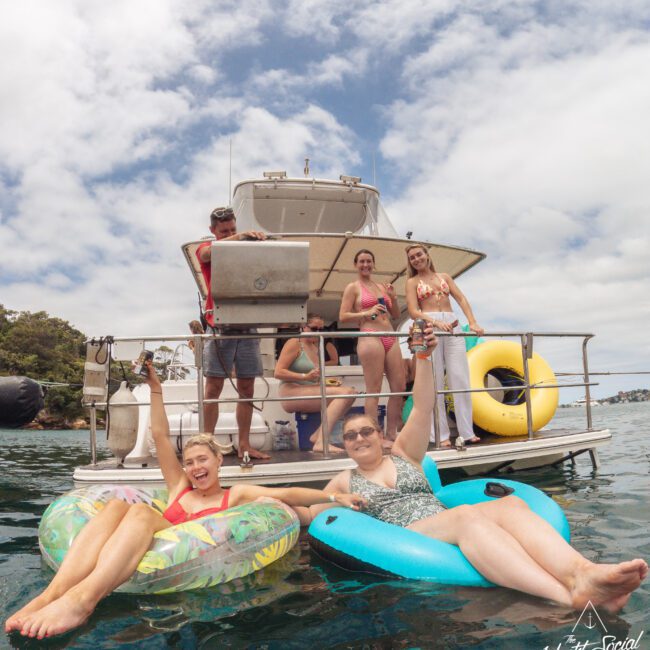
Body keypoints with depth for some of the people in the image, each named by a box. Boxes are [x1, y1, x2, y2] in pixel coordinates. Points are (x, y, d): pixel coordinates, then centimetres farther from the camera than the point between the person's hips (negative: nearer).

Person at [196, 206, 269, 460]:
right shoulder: (207, 249, 9)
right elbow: (209, 252, -16)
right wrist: (240, 237, -27)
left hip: (247, 324, 3)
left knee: (246, 388, 4)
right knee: (214, 386, -4)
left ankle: (244, 445, 10)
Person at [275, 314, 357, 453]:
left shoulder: (316, 347, 20)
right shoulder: (294, 343, -1)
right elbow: (278, 373, -11)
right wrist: (306, 376, -20)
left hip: (310, 393, 8)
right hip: (291, 394, -8)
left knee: (350, 392, -14)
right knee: (343, 393, -24)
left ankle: (318, 435, -17)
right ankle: (321, 442, -32)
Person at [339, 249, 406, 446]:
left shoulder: (382, 287, 21)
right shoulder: (353, 287, 5)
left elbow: (396, 315, 22)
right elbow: (343, 316, -3)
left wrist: (393, 298, 4)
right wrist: (367, 313, -14)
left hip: (390, 339, 7)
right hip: (370, 338, -7)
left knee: (399, 387, 5)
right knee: (373, 390, -8)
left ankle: (391, 435, 14)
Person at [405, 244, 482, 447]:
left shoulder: (444, 276, 20)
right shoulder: (412, 282, 10)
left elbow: (461, 299, 9)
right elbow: (413, 312, -2)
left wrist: (472, 322, -6)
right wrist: (436, 322, -18)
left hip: (453, 328, 3)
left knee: (461, 380, -1)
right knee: (435, 383, -2)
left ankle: (467, 431, 6)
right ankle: (441, 435, 2)